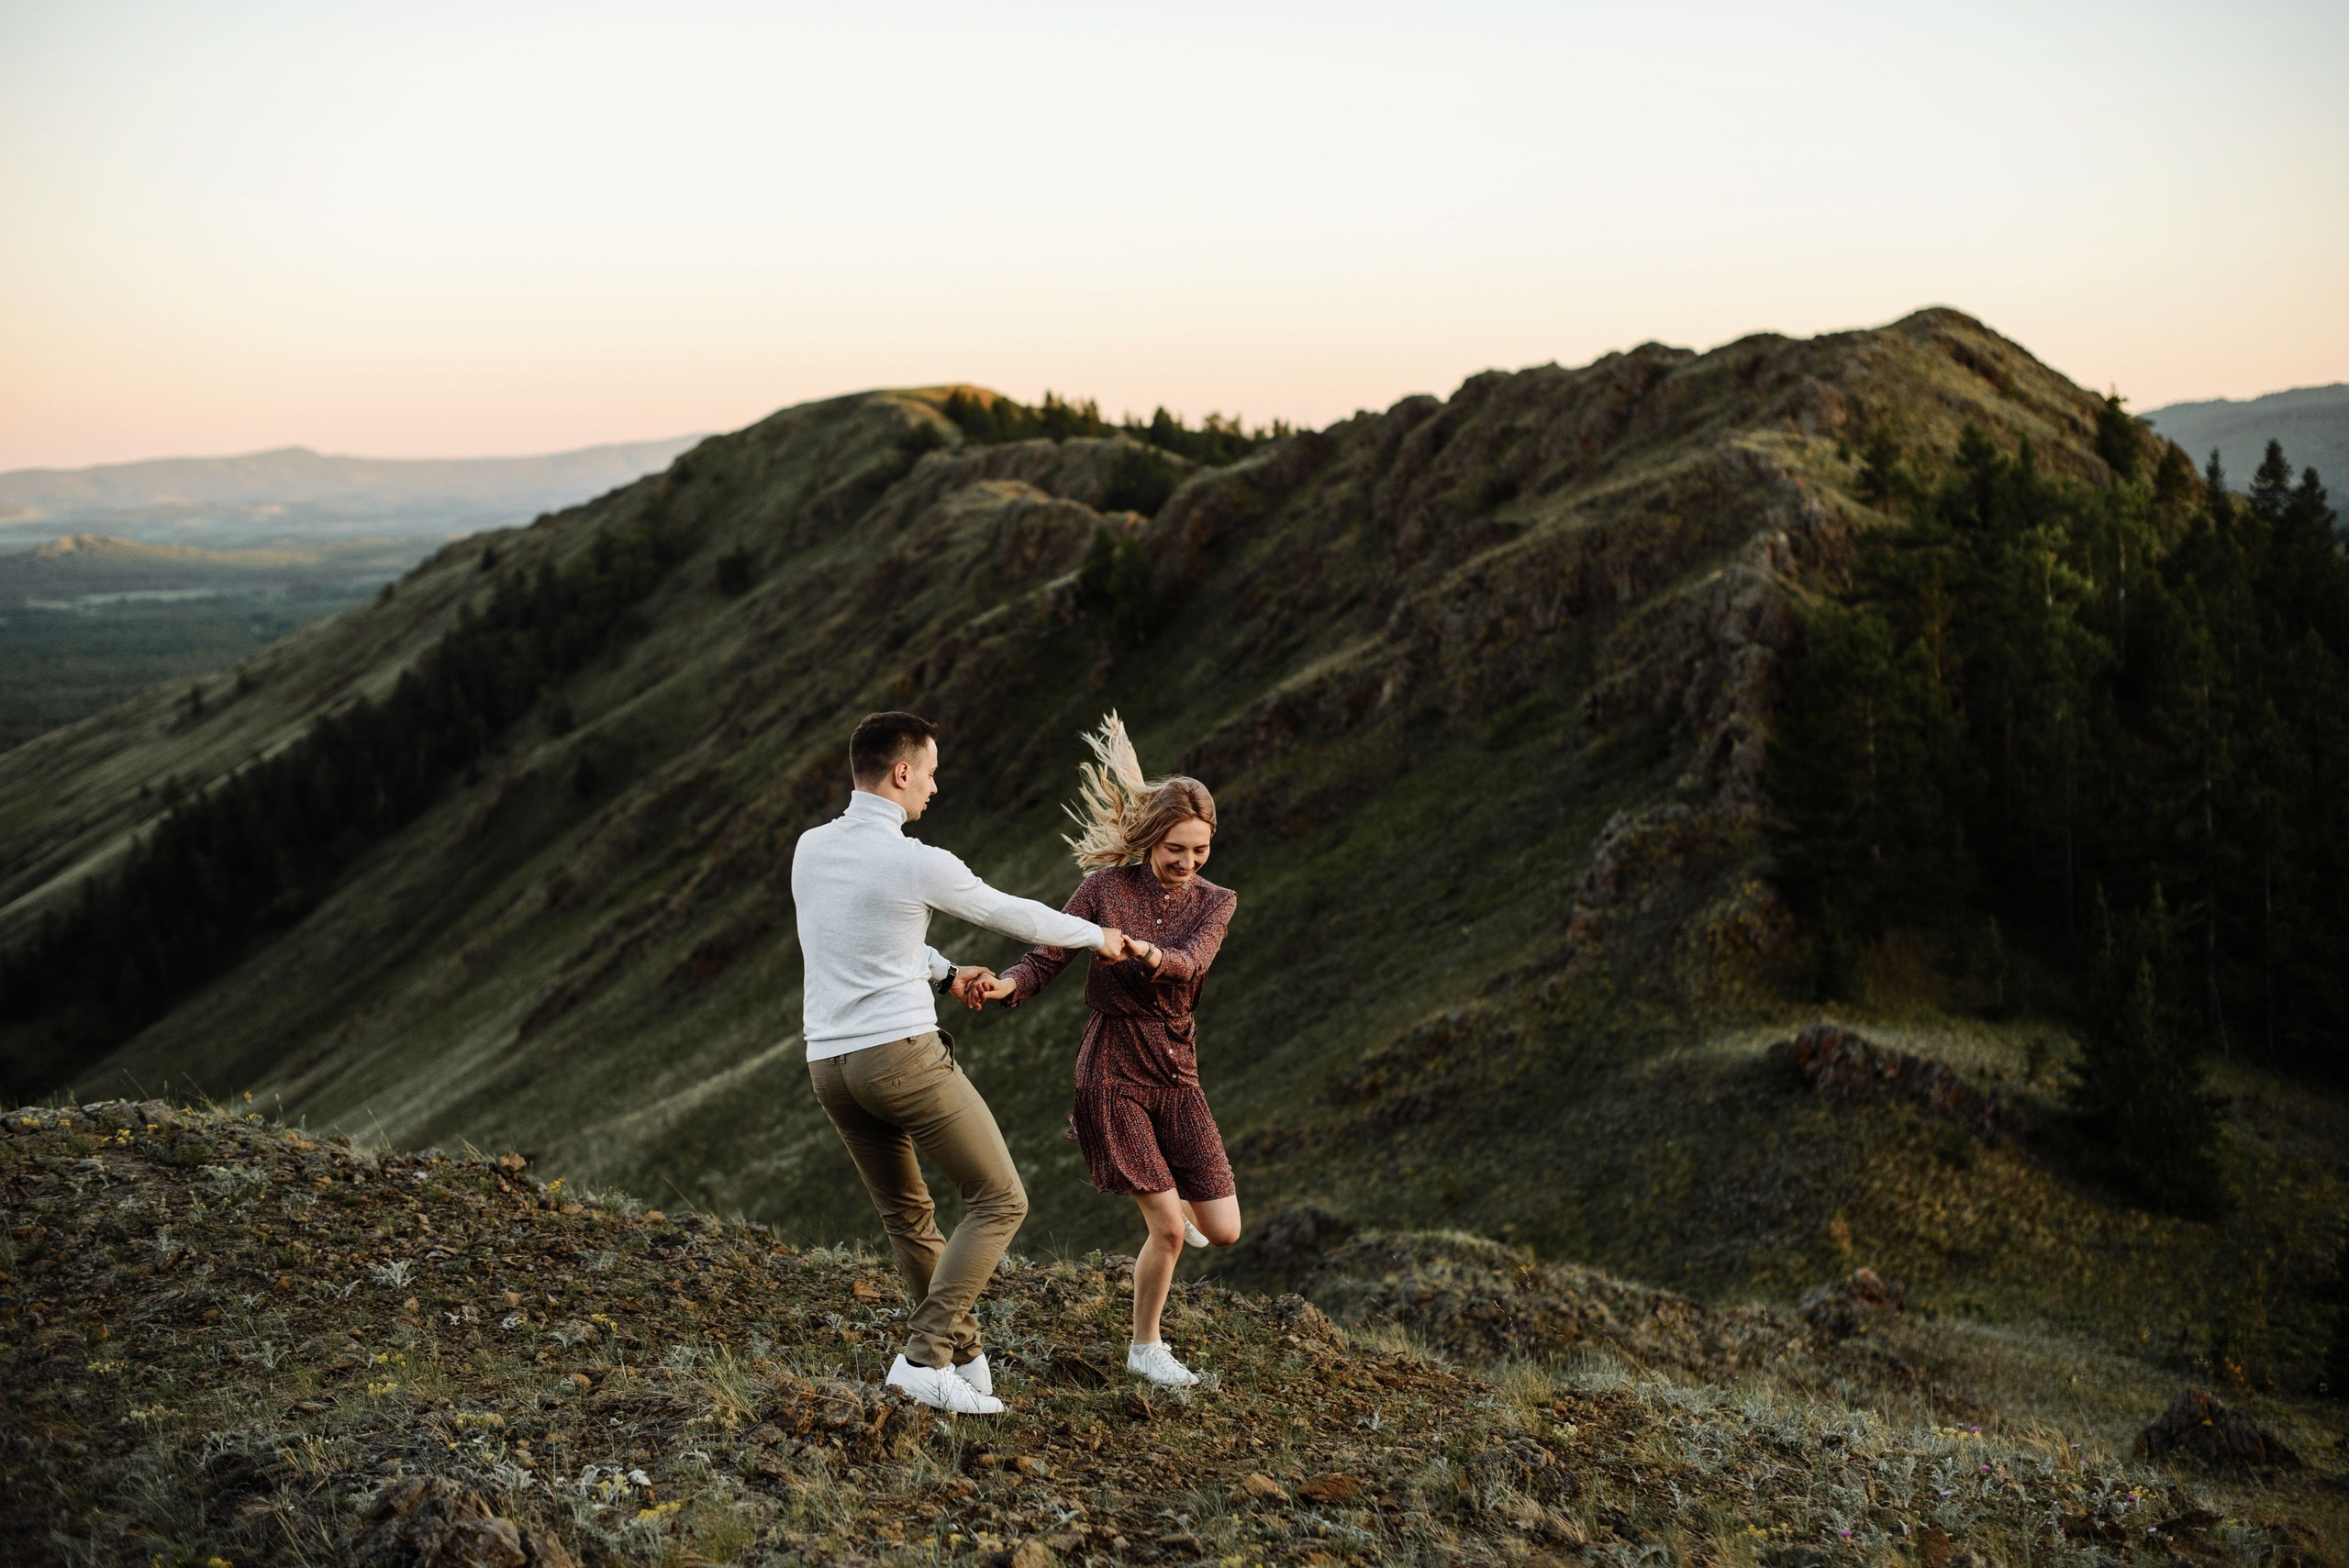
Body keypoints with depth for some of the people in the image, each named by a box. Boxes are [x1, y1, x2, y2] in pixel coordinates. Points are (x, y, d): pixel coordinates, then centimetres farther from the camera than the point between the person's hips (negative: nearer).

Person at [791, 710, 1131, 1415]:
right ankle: (925, 1356, -5)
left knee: (907, 1218, 21)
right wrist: (1096, 935, 20)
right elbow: (1011, 914, 3)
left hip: (831, 1065, 7)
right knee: (999, 1201, 3)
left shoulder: (809, 849, 7)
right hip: (904, 1054, -7)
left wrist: (944, 974, 33)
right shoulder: (919, 864, -13)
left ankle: (965, 1359, 26)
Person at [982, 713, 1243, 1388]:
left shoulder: (1215, 902, 1)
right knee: (1170, 1229, -9)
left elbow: (1190, 960, -19)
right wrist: (1006, 985, -28)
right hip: (1111, 1073, -3)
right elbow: (1045, 959, -5)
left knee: (1224, 1232, 1)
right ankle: (1145, 1348, 15)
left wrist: (1143, 954, -41)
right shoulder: (1105, 888, -4)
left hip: (1177, 1077, 4)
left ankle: (1170, 1191, 36)